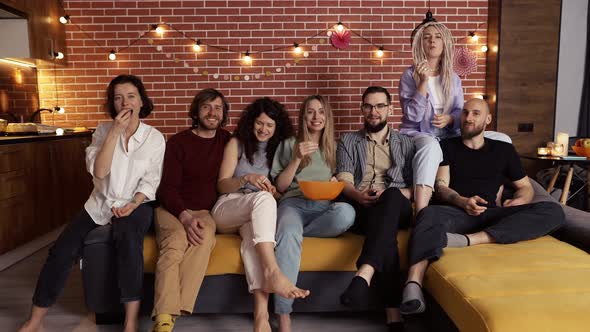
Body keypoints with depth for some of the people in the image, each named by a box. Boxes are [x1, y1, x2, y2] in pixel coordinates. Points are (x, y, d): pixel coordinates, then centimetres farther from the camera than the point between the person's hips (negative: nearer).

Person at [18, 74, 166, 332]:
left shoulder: (155, 138, -1)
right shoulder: (103, 130, 3)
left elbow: (150, 181, -2)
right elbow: (98, 171, -11)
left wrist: (133, 204, -19)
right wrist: (115, 132, -17)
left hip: (135, 204, -3)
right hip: (101, 203, 3)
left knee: (127, 236, -36)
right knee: (62, 250, -16)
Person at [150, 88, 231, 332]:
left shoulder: (227, 141, 13)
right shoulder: (178, 142, 2)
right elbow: (167, 188, -4)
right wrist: (185, 217, -22)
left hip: (205, 211, 2)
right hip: (173, 209, -2)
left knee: (204, 237, -33)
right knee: (176, 239, -35)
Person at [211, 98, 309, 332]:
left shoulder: (279, 149, 16)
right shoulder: (237, 144, 7)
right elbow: (222, 185, 1)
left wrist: (274, 191, -7)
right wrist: (246, 179, -19)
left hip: (255, 213, 2)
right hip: (227, 209, -1)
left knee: (254, 235, -37)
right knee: (263, 198, -36)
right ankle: (273, 273, -49)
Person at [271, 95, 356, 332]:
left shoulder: (334, 147, 23)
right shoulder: (288, 145, 18)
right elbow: (280, 186, 11)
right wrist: (297, 158, -1)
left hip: (324, 207, 2)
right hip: (293, 204, -1)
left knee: (347, 212, -36)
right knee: (289, 235, -38)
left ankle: (287, 231, -17)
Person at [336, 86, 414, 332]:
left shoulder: (405, 143, 23)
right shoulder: (348, 141, 20)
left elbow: (414, 185, 12)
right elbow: (344, 181, 5)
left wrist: (392, 196, -11)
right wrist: (359, 196, -19)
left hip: (398, 206, 0)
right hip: (360, 208, 0)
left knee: (392, 196, -38)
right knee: (386, 228, -36)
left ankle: (363, 276, -54)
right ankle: (393, 312, -41)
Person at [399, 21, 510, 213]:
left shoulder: (453, 78, 13)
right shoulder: (410, 75, -2)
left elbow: (460, 111, 10)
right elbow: (413, 116, -13)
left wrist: (449, 119, -14)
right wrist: (424, 82, -20)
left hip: (448, 135, 6)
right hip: (417, 134, -5)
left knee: (502, 140, -10)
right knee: (430, 146, -43)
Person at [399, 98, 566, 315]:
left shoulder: (504, 150, 22)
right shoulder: (447, 147, 15)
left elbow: (526, 187, 23)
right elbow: (440, 186, 4)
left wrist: (519, 200, -3)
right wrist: (463, 201, -18)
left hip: (492, 215, 3)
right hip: (457, 213, -2)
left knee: (553, 211, -23)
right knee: (429, 214, -37)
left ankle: (469, 240, -40)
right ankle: (413, 285, -57)